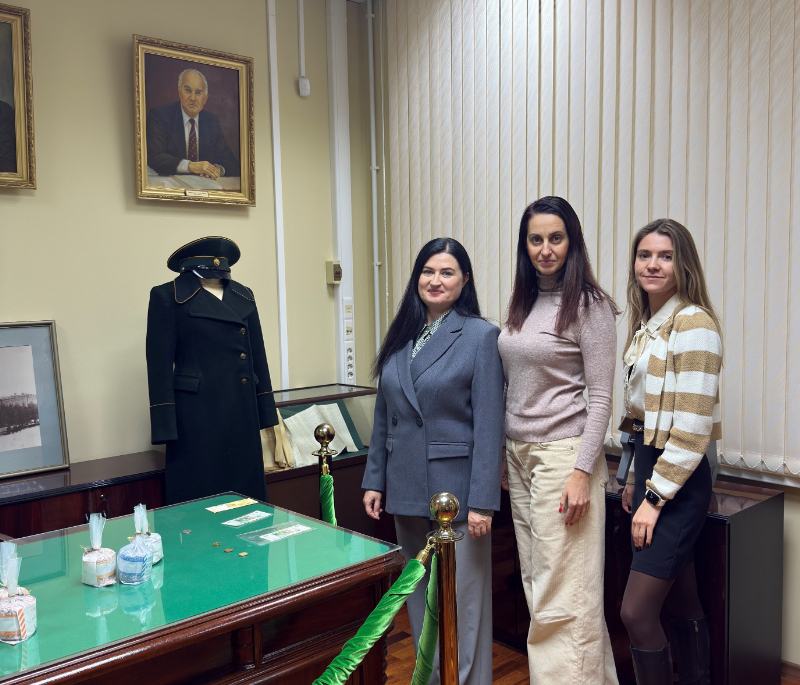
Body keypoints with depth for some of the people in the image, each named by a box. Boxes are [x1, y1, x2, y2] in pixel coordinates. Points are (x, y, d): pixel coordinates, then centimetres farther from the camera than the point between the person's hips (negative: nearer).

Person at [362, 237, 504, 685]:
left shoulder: (481, 336, -8)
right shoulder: (402, 337, 8)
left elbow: (489, 426, -12)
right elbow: (384, 418, 12)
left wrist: (483, 501, -15)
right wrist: (374, 480, 8)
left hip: (454, 491, -5)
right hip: (407, 492, 6)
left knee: (462, 602, 4)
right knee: (420, 600, 18)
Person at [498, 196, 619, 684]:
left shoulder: (589, 305, -9)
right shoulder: (524, 303, 11)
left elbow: (601, 397, -12)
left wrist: (583, 472, -17)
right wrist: (503, 453, 15)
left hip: (563, 454, -7)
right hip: (519, 455, 8)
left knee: (562, 594, -2)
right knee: (538, 584, 15)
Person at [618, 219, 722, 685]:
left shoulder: (694, 324, -15)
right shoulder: (646, 325, 12)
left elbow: (693, 428, -19)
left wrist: (655, 496, -17)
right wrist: (635, 481, 15)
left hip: (679, 480, -8)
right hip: (650, 464, 8)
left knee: (636, 612, -6)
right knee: (682, 607, 18)